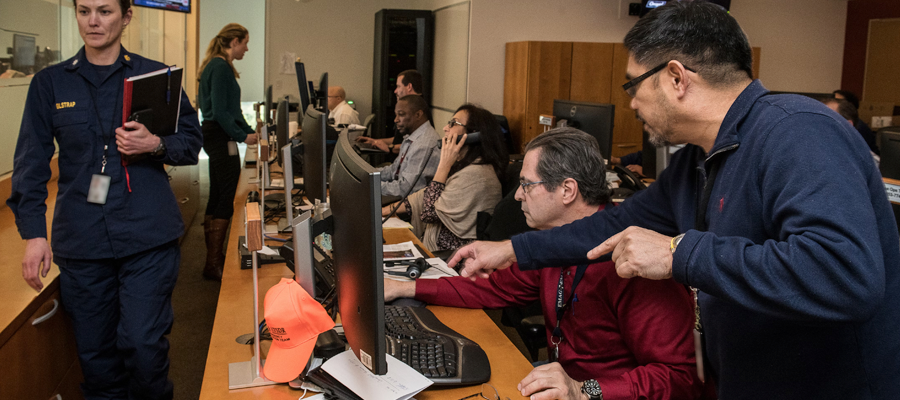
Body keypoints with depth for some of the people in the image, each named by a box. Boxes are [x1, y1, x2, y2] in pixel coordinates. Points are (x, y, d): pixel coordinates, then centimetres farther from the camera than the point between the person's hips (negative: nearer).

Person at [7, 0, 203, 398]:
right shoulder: (50, 83, 9)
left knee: (144, 345, -5)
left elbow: (191, 141, 9)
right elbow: (31, 163, 8)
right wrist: (33, 232, 0)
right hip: (80, 241, 2)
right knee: (95, 351, 8)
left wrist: (155, 144, -13)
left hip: (148, 236, -2)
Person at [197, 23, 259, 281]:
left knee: (217, 198, 15)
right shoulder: (221, 67, -15)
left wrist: (250, 131, 15)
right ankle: (214, 264, -3)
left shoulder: (219, 66, 17)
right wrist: (243, 136, -15)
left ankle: (213, 258, 25)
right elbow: (220, 111, -21)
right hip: (221, 138, -11)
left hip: (214, 136, 11)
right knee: (226, 201, -7)